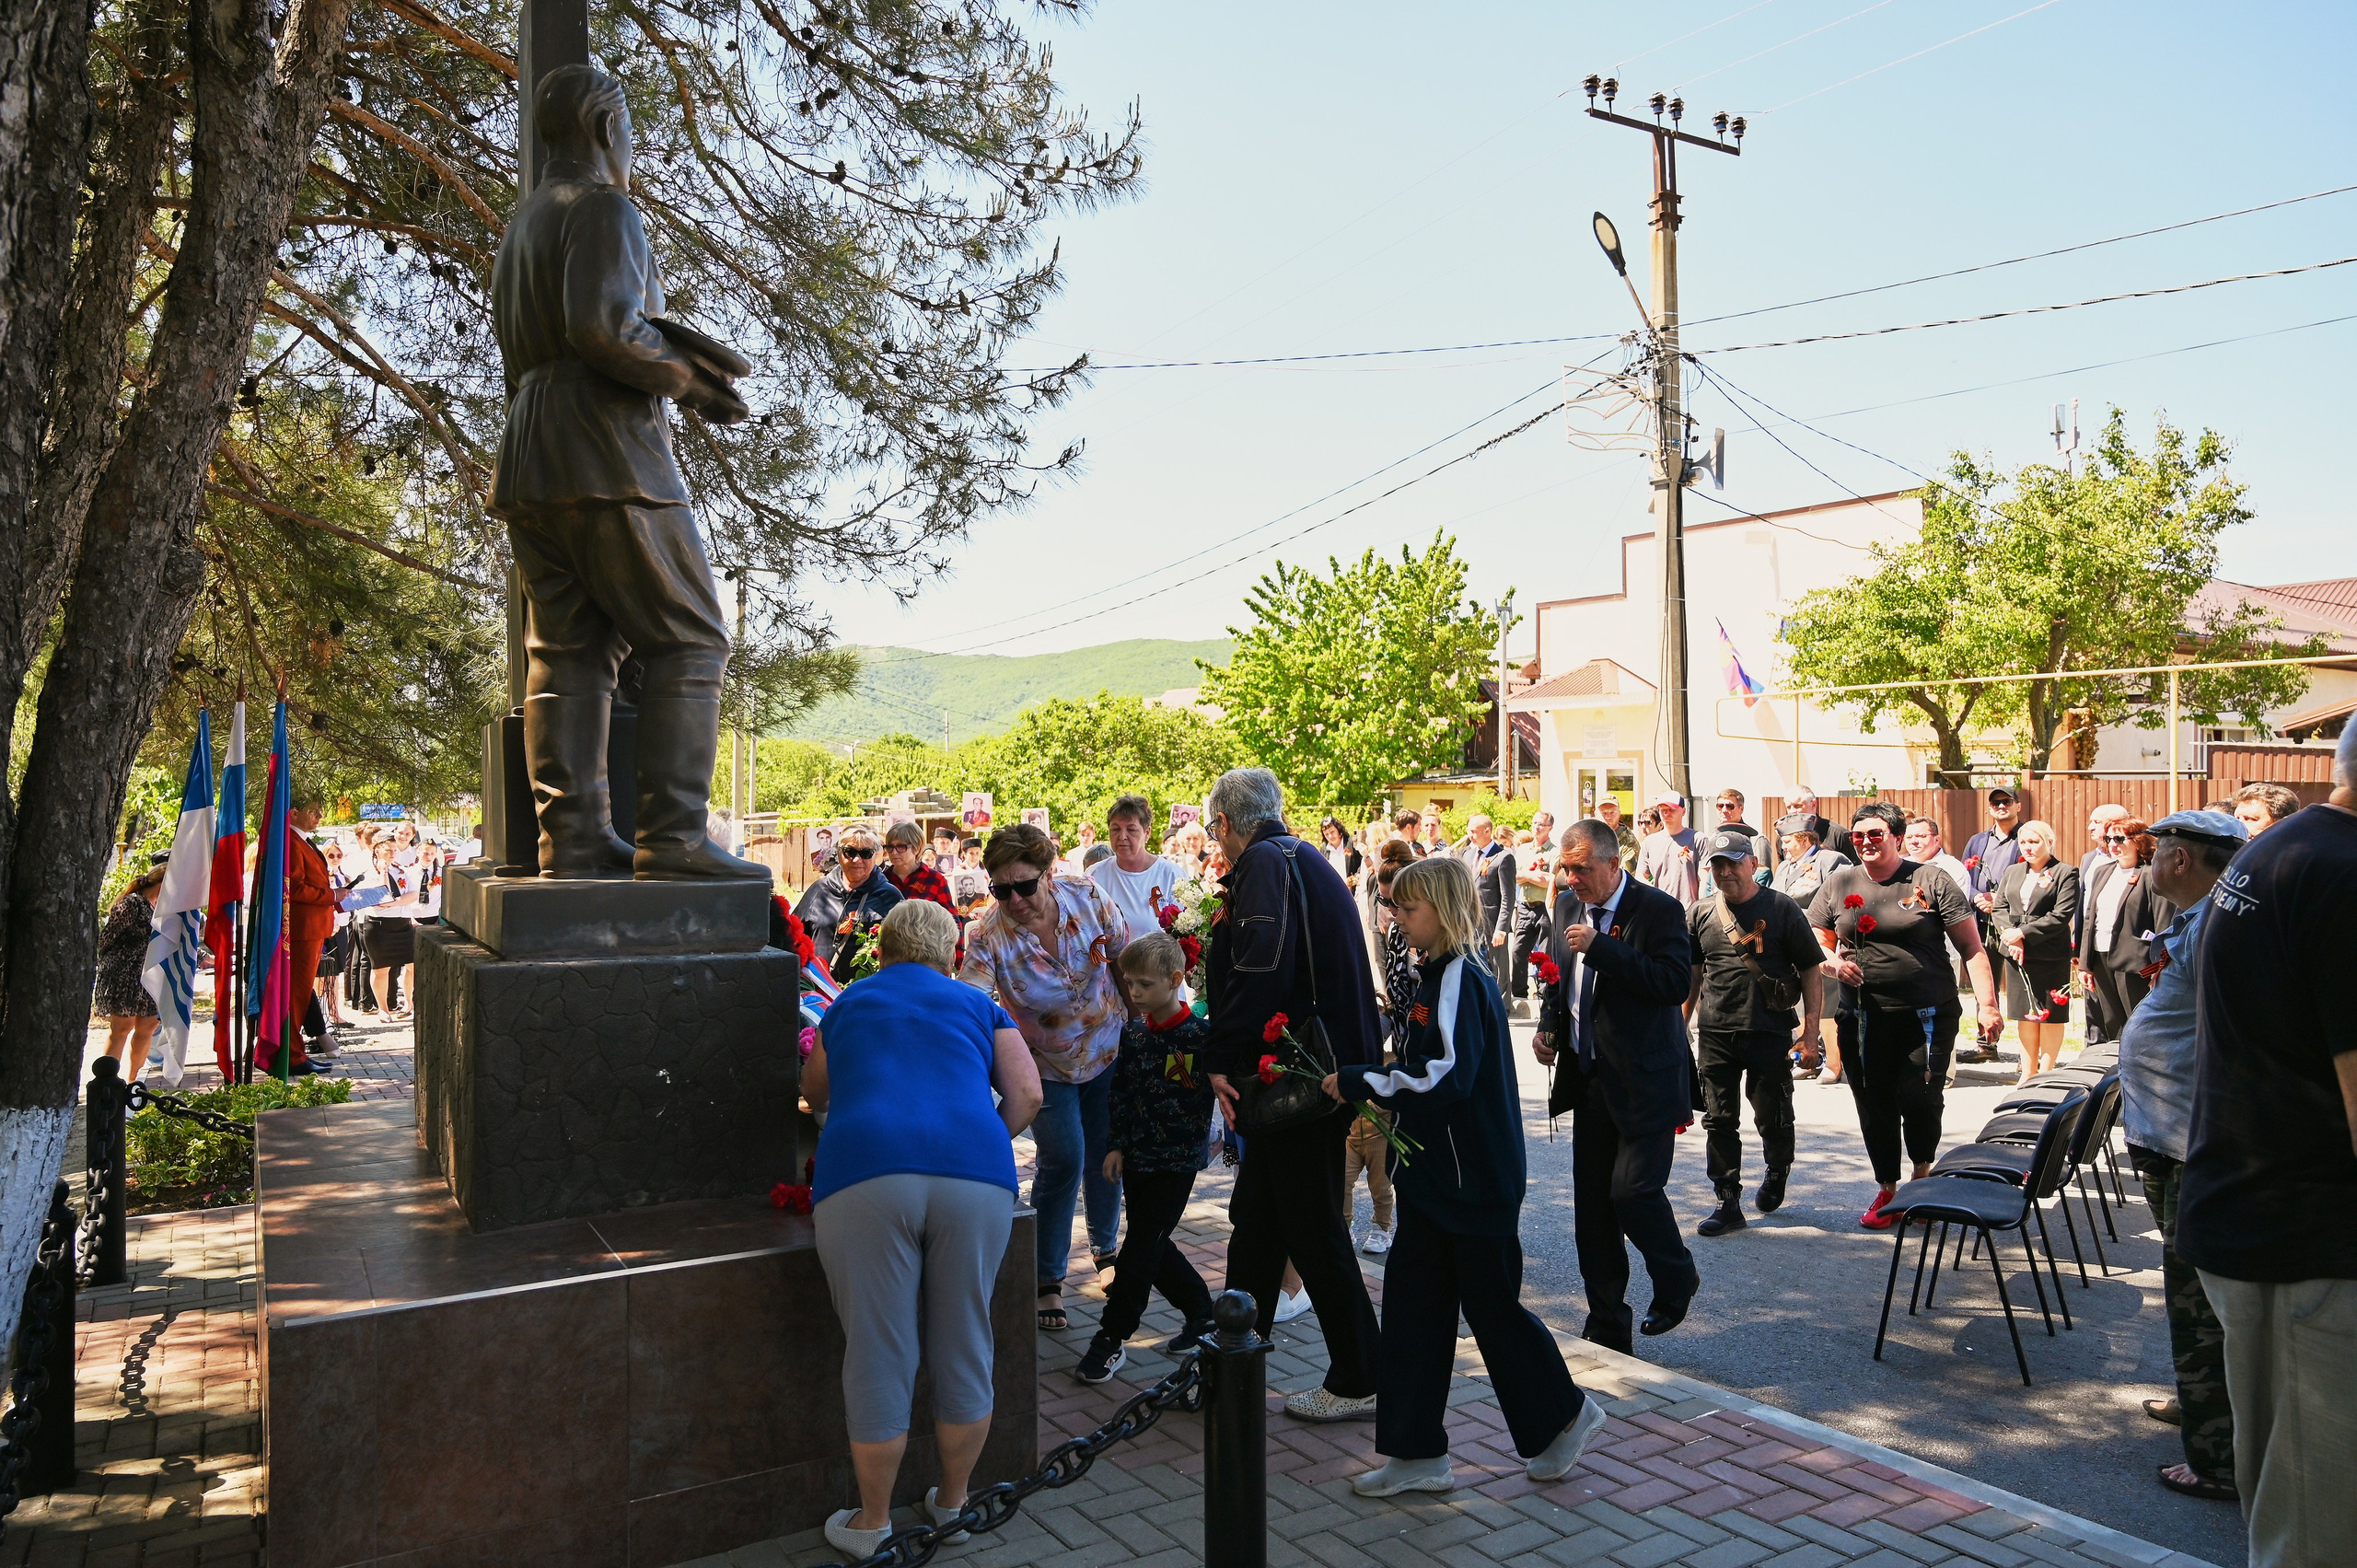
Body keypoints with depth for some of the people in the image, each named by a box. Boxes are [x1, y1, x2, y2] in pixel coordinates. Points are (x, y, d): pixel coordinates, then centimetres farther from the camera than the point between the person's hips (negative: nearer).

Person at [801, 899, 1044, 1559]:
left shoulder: (849, 1004, 28)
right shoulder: (977, 1005, 24)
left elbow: (814, 1092, 45)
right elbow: (1026, 1095, 12)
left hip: (863, 1175, 0)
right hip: (976, 1179, 0)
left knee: (878, 1356, 11)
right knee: (963, 1349, 15)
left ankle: (872, 1523, 26)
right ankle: (954, 1501, 33)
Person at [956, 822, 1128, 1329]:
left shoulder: (1088, 897, -19)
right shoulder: (987, 936, -26)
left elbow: (1125, 959, -4)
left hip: (1109, 1049, 3)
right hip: (1047, 1064, -2)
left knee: (1106, 1154, 13)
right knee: (1063, 1161, -9)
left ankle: (1105, 1244, 40)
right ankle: (1048, 1280, 9)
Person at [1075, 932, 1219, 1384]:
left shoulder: (1200, 1034, -14)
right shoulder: (1133, 1032, 4)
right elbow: (1121, 1092, 10)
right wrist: (1116, 1144, 5)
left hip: (1179, 1160, -6)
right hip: (1137, 1156, 6)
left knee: (1141, 1248, -3)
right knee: (1152, 1246, 13)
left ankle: (1111, 1338, 8)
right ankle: (1203, 1313, 31)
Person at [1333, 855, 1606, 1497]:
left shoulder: (1461, 980, -18)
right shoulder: (1439, 975, 11)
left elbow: (1448, 1078, -28)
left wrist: (1360, 1082, -23)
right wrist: (1378, 1098, 9)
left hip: (1474, 1179, -9)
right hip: (1435, 1178, 9)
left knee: (1492, 1304, 6)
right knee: (1413, 1303, 9)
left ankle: (1563, 1414, 29)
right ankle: (1417, 1453, 17)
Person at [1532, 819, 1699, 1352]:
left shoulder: (1659, 910, -12)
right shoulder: (1568, 906, 8)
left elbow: (1676, 984, -25)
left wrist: (1599, 947, -26)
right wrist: (1549, 1026, 7)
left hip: (1644, 1083, -6)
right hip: (1590, 1081, 6)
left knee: (1633, 1189, -10)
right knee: (1591, 1202, 8)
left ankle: (1677, 1280, 21)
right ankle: (1607, 1327, 20)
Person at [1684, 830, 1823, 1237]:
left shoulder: (1782, 909, -3)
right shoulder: (1701, 915, 7)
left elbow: (1811, 972, -2)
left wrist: (1810, 1034, -7)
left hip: (1769, 1032, -3)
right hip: (1714, 1035, 3)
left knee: (1773, 1119, 8)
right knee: (1719, 1120, 4)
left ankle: (1776, 1173, 38)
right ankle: (1728, 1203, 13)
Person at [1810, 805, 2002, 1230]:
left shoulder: (1930, 881, -1)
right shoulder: (1837, 885, 8)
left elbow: (1972, 948, -2)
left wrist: (1987, 1005, -11)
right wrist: (1835, 963, -7)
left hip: (1928, 1015, -3)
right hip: (1862, 1019, 3)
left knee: (1919, 1099, -10)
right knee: (1874, 1105, 7)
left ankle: (1923, 1178, 18)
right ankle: (1887, 1190, 26)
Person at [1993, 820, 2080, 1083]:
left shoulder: (2065, 873, -3)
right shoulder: (2012, 872, 14)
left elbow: (2062, 915, -13)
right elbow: (1999, 908, 8)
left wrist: (2023, 933, -16)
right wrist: (2011, 937, -9)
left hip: (2050, 955, -5)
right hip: (2016, 953, 5)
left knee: (2050, 1015, 3)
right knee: (2025, 1015, 10)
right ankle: (2028, 1073, 17)